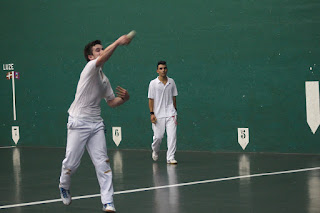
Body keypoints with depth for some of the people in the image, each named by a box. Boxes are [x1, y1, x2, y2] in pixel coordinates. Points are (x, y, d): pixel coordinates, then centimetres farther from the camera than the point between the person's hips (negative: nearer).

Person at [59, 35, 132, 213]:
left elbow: (111, 101, 21)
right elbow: (102, 59, -31)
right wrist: (118, 42, -43)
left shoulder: (104, 79, 15)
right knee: (72, 161, 2)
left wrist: (124, 98, 0)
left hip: (96, 124, 6)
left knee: (102, 161, -4)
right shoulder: (90, 68, -9)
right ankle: (64, 186, 33)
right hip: (79, 122, -6)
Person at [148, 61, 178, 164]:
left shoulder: (171, 82, 8)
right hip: (158, 115, -2)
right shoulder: (153, 83, 0)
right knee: (158, 136, -1)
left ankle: (170, 157, -6)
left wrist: (175, 110, 14)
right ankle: (155, 151, 31)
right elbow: (151, 99, 0)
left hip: (170, 114, 2)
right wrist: (152, 113, -5)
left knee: (172, 135, -10)